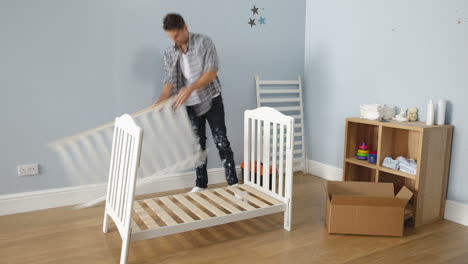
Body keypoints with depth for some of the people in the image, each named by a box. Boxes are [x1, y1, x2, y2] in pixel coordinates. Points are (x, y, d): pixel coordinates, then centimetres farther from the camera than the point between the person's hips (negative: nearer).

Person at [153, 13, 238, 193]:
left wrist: (190, 88, -32)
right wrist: (162, 98, -25)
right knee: (198, 143, 10)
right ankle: (201, 183, 21)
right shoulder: (169, 53, 0)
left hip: (211, 99, -4)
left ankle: (233, 182, 3)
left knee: (221, 141, -4)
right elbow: (170, 81, -4)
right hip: (191, 104, 4)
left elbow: (212, 72, -20)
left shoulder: (204, 42, -12)